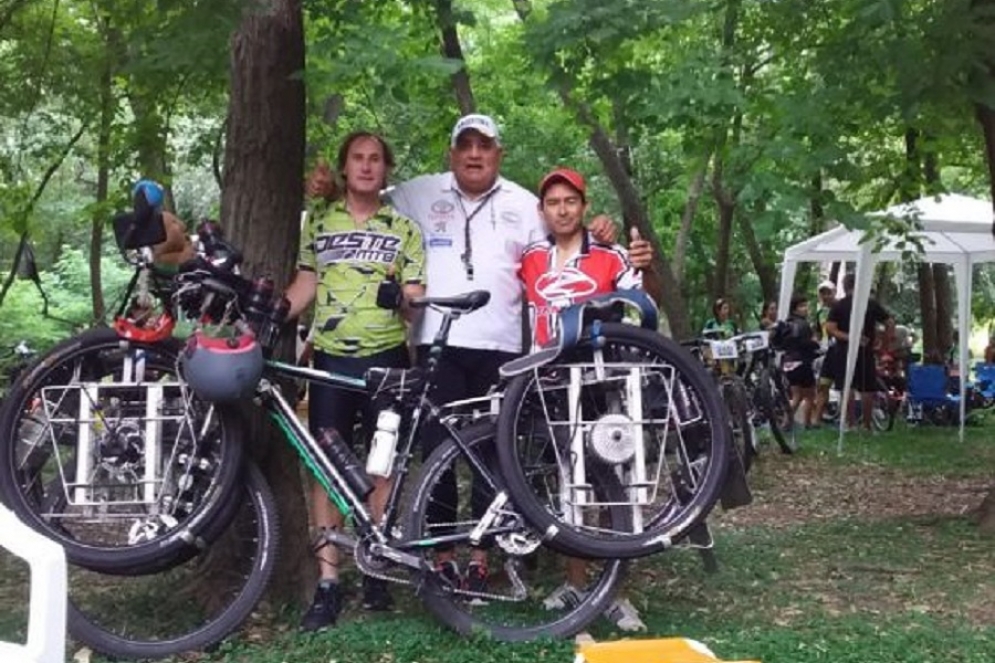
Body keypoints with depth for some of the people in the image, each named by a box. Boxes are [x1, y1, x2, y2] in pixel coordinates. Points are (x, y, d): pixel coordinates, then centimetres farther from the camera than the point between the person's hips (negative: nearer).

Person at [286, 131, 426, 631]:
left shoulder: (403, 229, 7)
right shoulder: (318, 221, 10)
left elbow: (412, 299, 5)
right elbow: (305, 286, 9)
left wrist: (409, 296, -18)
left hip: (386, 357, -1)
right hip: (330, 357, 1)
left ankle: (375, 573, 15)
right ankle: (327, 585, 2)